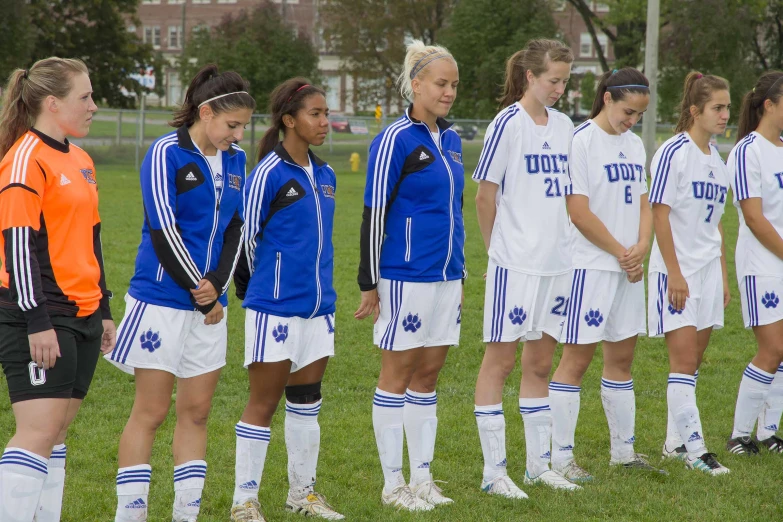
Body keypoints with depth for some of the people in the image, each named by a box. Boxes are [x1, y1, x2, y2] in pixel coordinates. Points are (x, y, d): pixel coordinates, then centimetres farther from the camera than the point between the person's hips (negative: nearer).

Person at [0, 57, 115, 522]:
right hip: (41, 319, -9)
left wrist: (103, 309, 22)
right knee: (39, 430, -13)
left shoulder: (79, 160, 17)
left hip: (81, 316, 9)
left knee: (58, 431, 8)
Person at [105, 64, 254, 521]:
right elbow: (163, 230, -15)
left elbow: (235, 227, 8)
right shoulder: (167, 154, -11)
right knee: (152, 411, -3)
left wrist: (217, 285, -7)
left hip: (210, 302, 6)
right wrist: (198, 289, -13)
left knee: (197, 411, 8)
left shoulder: (235, 160, 8)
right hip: (163, 299, -6)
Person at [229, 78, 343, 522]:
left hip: (317, 305, 7)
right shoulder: (269, 173, -12)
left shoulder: (325, 175, 10)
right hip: (275, 308, -7)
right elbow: (245, 236, -8)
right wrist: (258, 288, 2)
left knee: (307, 400, 14)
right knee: (264, 403, -1)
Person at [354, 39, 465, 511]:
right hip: (405, 278, -7)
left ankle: (423, 478, 17)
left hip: (445, 277, 7)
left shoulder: (451, 140, 12)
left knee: (428, 374, 11)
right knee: (398, 374, 1)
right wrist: (370, 285, -11)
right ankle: (393, 484, 7)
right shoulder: (396, 140, -11)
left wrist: (460, 276, 19)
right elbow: (373, 214, -11)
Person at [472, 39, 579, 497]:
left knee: (540, 363, 13)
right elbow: (485, 196, -7)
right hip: (515, 265, -6)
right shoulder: (508, 124, -10)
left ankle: (539, 464, 21)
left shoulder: (563, 126, 10)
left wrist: (562, 238, 10)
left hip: (557, 261, 6)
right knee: (501, 360, -1)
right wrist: (499, 249, 1)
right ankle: (494, 471, 3)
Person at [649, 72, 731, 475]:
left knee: (693, 361, 9)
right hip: (676, 271, -7)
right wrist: (674, 273, -16)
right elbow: (660, 215, -13)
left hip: (707, 269, 7)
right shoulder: (674, 153, -11)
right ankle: (693, 448, -8)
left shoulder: (715, 159, 12)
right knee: (684, 358, -9)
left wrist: (723, 274, 16)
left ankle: (676, 441, 17)